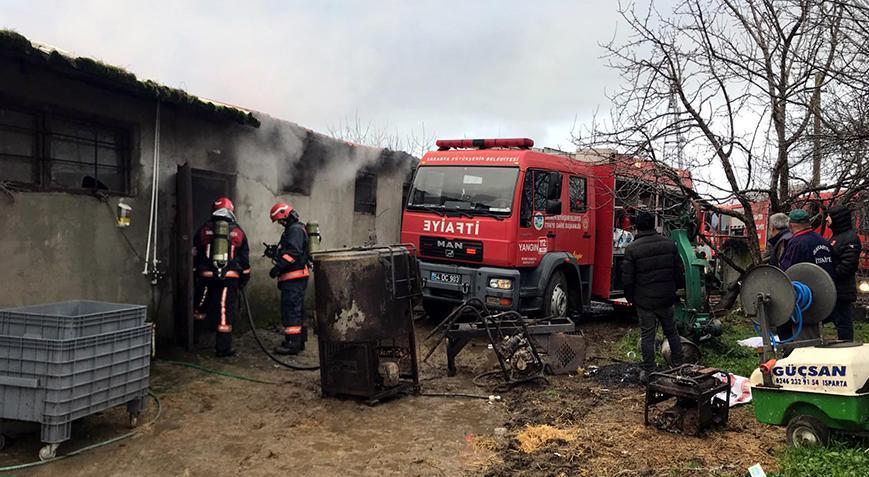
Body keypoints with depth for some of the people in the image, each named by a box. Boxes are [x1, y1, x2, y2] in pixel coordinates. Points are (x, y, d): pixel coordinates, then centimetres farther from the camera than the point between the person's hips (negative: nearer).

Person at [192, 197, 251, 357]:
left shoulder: (204, 229, 6)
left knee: (200, 308, 18)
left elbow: (195, 254, 9)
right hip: (230, 277, -1)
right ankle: (223, 348, 2)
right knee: (225, 311, 0)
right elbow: (245, 257, 10)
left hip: (207, 275, 1)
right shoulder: (238, 231, 7)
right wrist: (245, 277, 18)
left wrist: (195, 273, 17)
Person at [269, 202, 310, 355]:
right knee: (297, 309, 16)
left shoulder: (295, 230, -12)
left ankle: (292, 343, -10)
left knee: (290, 309, -11)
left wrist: (278, 266, -28)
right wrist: (275, 253, 15)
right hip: (295, 278, 11)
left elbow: (293, 252, -25)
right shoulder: (294, 229, 22)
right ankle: (299, 340, 25)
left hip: (294, 278, -11)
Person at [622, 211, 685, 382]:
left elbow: (627, 278, -10)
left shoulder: (632, 248, -12)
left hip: (644, 300, -4)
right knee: (672, 331, 18)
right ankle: (678, 366, 26)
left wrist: (630, 297, 4)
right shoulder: (669, 243, 2)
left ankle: (648, 372, 8)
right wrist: (675, 290, 19)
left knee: (647, 336, 3)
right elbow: (679, 271, 7)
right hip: (667, 298, 4)